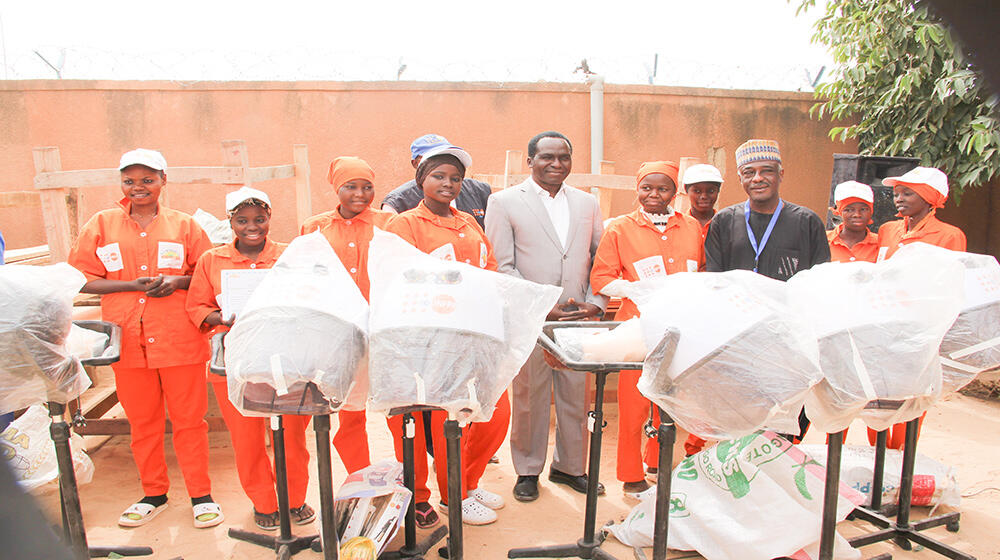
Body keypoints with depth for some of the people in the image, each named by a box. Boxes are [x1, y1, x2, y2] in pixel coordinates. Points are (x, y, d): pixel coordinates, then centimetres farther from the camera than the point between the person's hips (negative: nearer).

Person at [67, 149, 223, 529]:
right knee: (142, 421, 12)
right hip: (128, 339, 2)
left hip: (179, 338, -1)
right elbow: (82, 280, 3)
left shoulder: (184, 225, 5)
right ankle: (153, 493, 29)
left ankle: (201, 494, 16)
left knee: (189, 418, 3)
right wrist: (133, 285, -12)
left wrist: (176, 281, -12)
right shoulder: (102, 224, 7)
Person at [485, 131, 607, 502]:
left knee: (576, 397, 11)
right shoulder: (504, 202, 1)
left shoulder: (587, 203, 14)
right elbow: (502, 266, -5)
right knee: (529, 398, 5)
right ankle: (528, 471, 24)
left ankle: (569, 467, 30)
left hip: (579, 320, 4)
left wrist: (596, 304, -1)